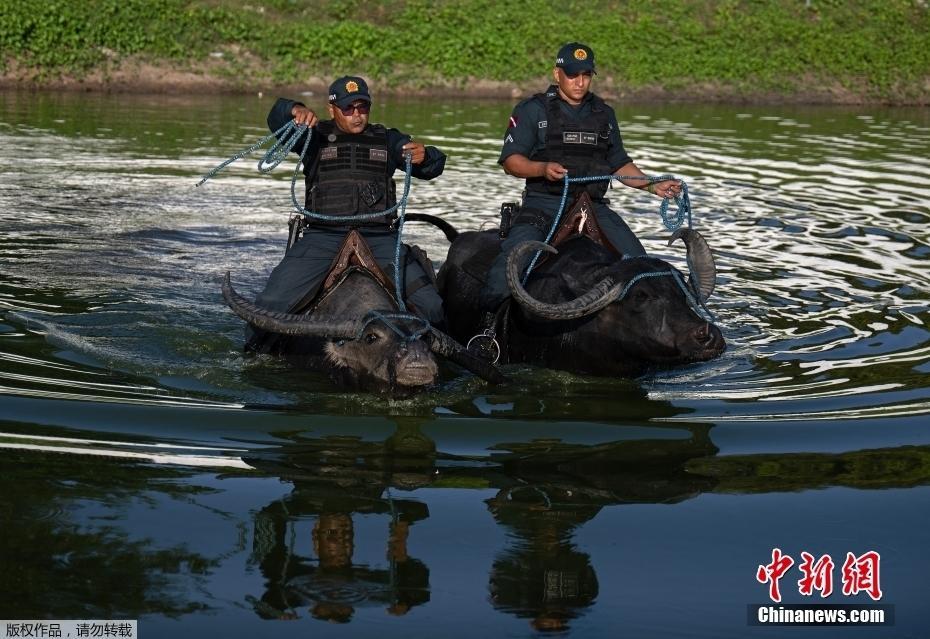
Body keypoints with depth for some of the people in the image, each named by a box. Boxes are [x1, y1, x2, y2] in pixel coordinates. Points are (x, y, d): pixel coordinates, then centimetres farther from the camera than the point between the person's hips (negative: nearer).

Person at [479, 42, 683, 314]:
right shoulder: (533, 110, 5)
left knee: (636, 259, -13)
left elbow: (620, 164, 23)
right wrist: (543, 168, -22)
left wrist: (653, 185, 8)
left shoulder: (604, 114, 19)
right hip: (543, 203, -4)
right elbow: (511, 160, -3)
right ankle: (488, 315, -25)